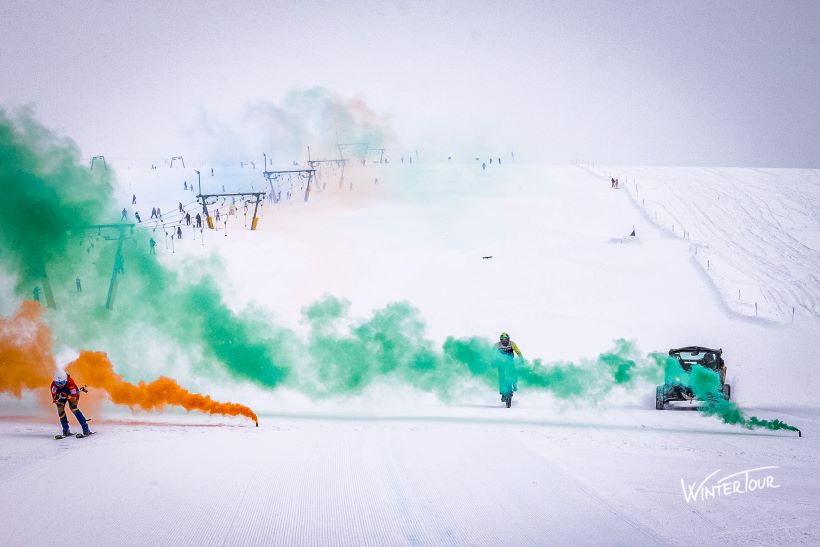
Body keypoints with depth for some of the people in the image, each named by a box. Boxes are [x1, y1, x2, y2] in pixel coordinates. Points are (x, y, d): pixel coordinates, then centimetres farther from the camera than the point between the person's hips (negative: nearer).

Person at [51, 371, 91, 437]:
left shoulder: (70, 382, -39)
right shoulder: (54, 384, -30)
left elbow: (74, 397, -36)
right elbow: (54, 398, -27)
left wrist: (67, 396, -53)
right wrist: (57, 397, -48)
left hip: (72, 395, -4)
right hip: (60, 396, 4)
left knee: (73, 408, -24)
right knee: (60, 410, -17)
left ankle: (86, 428, -26)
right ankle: (66, 430, -2)